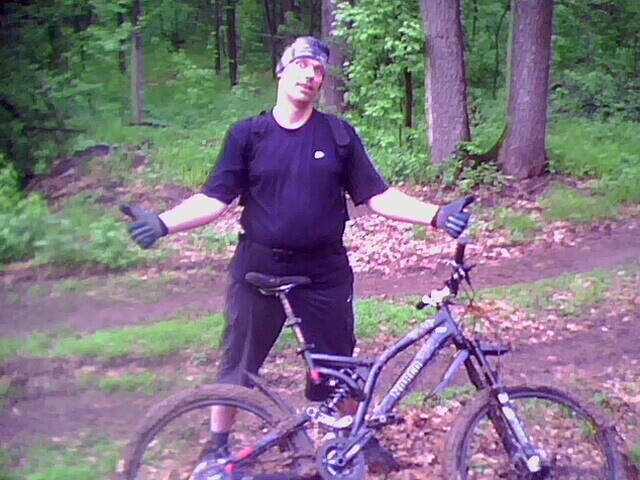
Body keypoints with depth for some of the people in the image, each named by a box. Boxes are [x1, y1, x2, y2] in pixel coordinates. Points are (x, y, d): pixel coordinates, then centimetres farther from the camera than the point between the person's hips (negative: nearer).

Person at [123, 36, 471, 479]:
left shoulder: (340, 135, 1)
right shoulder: (248, 135, 0)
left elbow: (378, 196, -1)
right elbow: (215, 199, -4)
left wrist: (436, 215, -14)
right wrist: (164, 222, -19)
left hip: (324, 269, 1)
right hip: (260, 267, -1)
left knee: (340, 361, 12)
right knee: (238, 362, 8)